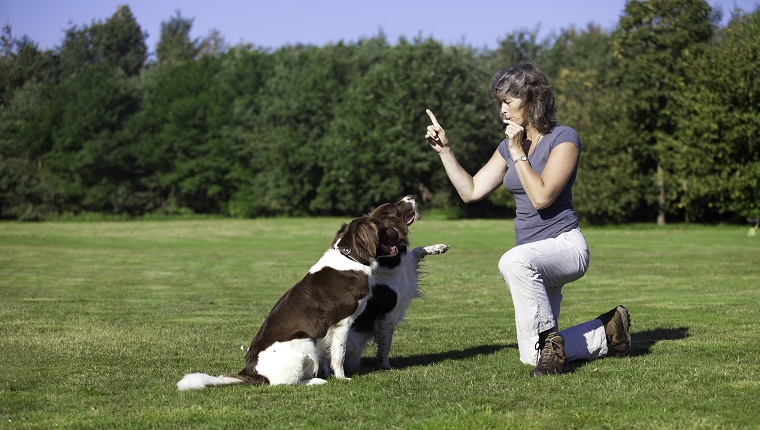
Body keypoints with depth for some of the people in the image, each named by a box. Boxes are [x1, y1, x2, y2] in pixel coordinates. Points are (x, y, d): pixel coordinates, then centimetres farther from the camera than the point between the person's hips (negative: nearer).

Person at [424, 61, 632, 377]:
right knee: (533, 359, 5)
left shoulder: (564, 138, -11)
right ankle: (608, 331, 26)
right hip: (535, 260, 8)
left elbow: (542, 197, -22)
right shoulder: (509, 146, 10)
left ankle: (548, 339, -25)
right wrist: (444, 149, 4)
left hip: (564, 245, -8)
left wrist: (518, 153, -16)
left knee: (514, 262, -42)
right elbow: (471, 191, 9)